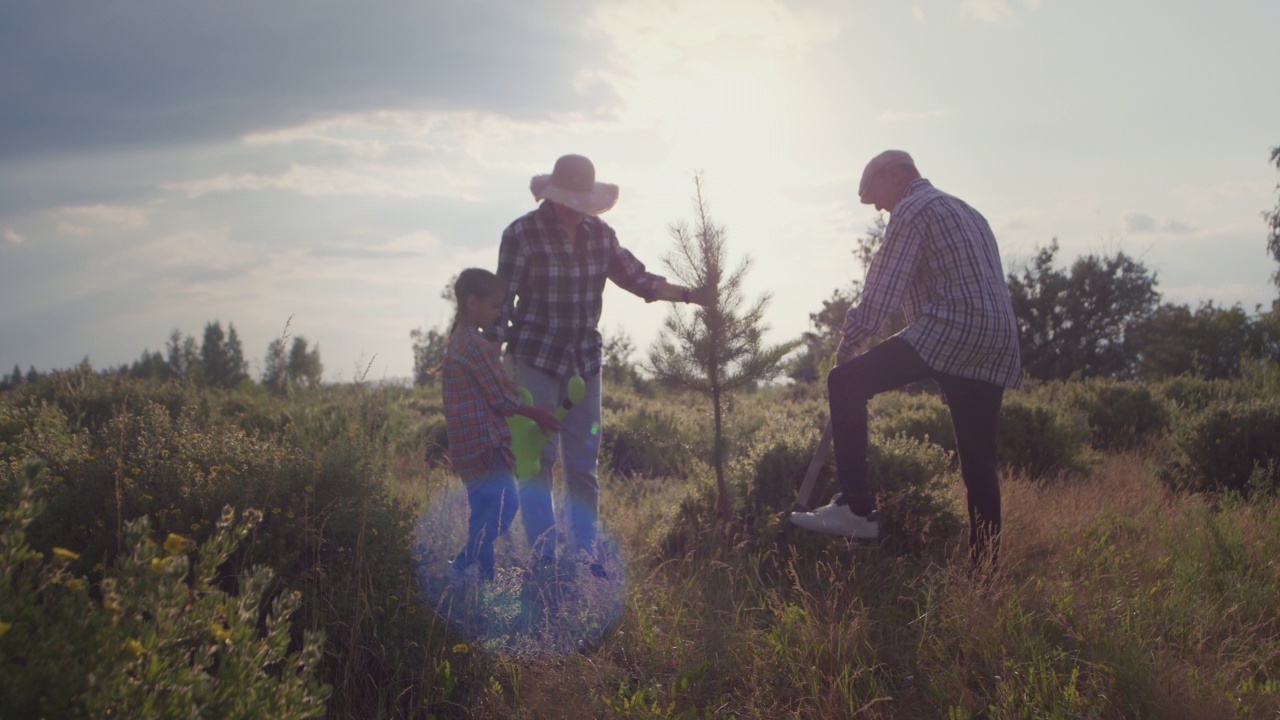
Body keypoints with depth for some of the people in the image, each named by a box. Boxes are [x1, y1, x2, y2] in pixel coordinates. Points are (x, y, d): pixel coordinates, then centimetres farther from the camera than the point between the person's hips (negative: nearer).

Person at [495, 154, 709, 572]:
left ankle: (585, 557, 13)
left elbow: (638, 279, 9)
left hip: (585, 361, 4)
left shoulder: (600, 235, 4)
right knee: (537, 459, -6)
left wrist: (690, 295, -2)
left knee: (584, 464, 5)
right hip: (535, 360, -4)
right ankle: (542, 560, -1)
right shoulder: (522, 234, -9)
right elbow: (502, 301, -8)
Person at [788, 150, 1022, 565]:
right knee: (978, 461, 10)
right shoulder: (965, 212, 30)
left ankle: (856, 509, -15)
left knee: (846, 383, -8)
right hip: (998, 345, 9)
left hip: (949, 331, -9)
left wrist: (849, 342, -2)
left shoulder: (913, 209, 2)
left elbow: (884, 286, -9)